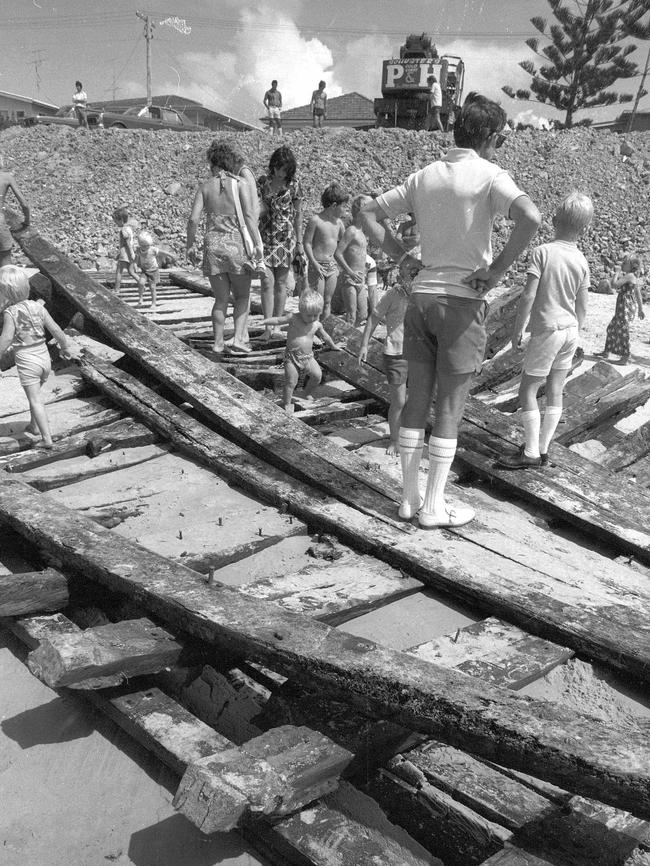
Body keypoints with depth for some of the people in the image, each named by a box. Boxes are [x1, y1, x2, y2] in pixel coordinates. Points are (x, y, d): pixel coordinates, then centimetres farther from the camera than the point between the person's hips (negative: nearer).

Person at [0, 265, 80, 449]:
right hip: (44, 357, 6)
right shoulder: (37, 306, -1)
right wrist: (66, 347, 15)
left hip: (26, 360, -6)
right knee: (35, 395, 25)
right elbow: (55, 329, 2)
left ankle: (47, 438, -3)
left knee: (35, 400, -1)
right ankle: (34, 427, 39)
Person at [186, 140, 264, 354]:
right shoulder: (241, 184, -2)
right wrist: (257, 243, -11)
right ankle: (238, 338, -2)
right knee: (242, 296, 12)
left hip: (213, 245, 2)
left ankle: (218, 342, 13)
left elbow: (193, 219, -2)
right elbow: (249, 215, -13)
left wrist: (191, 244, 9)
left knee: (221, 298, 14)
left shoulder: (205, 187, 4)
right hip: (236, 244, -2)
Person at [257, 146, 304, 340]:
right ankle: (267, 327, -8)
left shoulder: (294, 184, 0)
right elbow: (257, 209, 3)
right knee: (267, 282, -8)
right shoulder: (262, 181, 2)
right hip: (265, 237, 0)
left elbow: (298, 213, 4)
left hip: (286, 238, 0)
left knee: (281, 283, 5)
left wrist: (299, 241, 3)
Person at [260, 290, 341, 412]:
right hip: (292, 357, -3)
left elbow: (325, 336, 20)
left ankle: (307, 394, 17)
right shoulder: (294, 318, -9)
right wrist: (264, 321, -16)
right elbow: (278, 320, -5)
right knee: (291, 382, -8)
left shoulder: (317, 325, 3)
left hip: (308, 356, 4)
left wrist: (333, 346, 34)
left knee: (317, 375, -10)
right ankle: (287, 404, 9)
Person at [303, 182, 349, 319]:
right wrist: (314, 263, -18)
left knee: (327, 302, 9)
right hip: (318, 265, -6)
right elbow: (306, 242, -10)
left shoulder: (338, 222, 9)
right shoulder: (315, 220, -10)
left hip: (332, 265, 6)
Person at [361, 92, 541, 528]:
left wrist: (402, 257, 11)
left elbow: (370, 213, 16)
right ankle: (434, 506, 10)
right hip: (463, 300, -5)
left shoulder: (424, 176, 11)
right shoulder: (489, 175, -7)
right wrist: (497, 270, -16)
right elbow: (530, 216, -25)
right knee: (450, 409, 3)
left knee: (417, 400, 11)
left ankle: (410, 498, 19)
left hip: (421, 295, 6)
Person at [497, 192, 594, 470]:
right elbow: (582, 308, 7)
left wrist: (517, 330, -7)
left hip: (547, 330, -6)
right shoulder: (582, 261, 3)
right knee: (555, 391, 11)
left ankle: (531, 453, 4)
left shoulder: (542, 252, -13)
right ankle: (542, 449, 19)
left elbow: (528, 295, -17)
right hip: (570, 331, 6)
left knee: (527, 390, 3)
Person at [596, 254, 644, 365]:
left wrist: (618, 273, -6)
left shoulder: (629, 275, -15)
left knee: (623, 331, -3)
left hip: (626, 306, -10)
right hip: (623, 307, 10)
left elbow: (615, 284, -22)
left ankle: (625, 357, 4)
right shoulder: (633, 277, 14)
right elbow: (638, 294, 16)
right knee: (612, 328, 18)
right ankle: (606, 352, 27)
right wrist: (640, 309, 19)